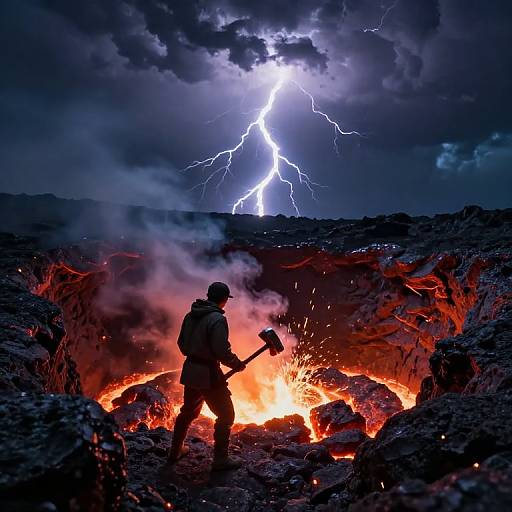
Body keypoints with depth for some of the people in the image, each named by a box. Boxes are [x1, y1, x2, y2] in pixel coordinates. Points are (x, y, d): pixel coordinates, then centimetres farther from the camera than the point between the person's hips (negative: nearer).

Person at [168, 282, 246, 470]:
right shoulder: (217, 319, -20)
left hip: (190, 371, 8)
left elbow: (181, 343, 14)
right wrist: (237, 364, -7)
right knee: (226, 415, 8)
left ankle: (176, 451, 38)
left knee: (188, 411, 25)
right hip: (208, 374, -8)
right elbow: (222, 352, -24)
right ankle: (220, 459, 13)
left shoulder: (191, 315, 5)